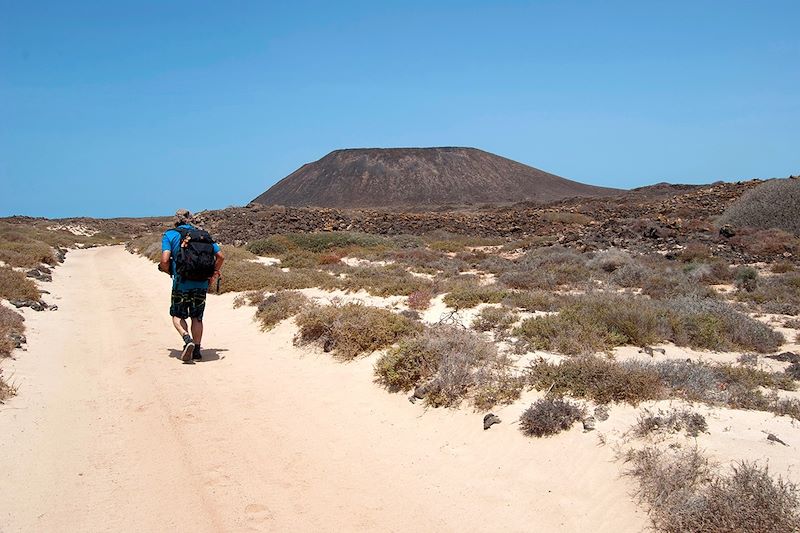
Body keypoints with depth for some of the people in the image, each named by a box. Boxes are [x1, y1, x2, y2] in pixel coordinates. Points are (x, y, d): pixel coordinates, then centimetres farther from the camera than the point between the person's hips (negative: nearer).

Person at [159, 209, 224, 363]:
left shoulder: (170, 235, 2)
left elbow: (165, 260, -10)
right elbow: (220, 256, 6)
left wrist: (170, 271, 10)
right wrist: (213, 273, 18)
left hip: (181, 284, -3)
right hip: (201, 283, 3)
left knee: (177, 316, 12)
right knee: (197, 318, 15)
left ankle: (187, 340, -11)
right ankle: (196, 350, 13)